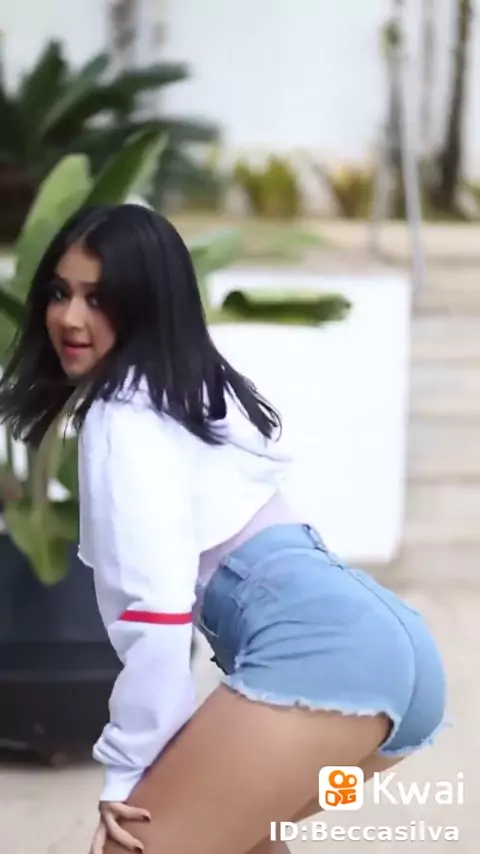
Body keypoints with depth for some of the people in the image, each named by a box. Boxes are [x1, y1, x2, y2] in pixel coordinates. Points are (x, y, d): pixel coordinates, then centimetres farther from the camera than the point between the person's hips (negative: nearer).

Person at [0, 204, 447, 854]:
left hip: (320, 652, -10)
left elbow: (156, 606, -12)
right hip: (382, 642, 10)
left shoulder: (126, 417, -2)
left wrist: (126, 769, -4)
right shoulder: (200, 388, 25)